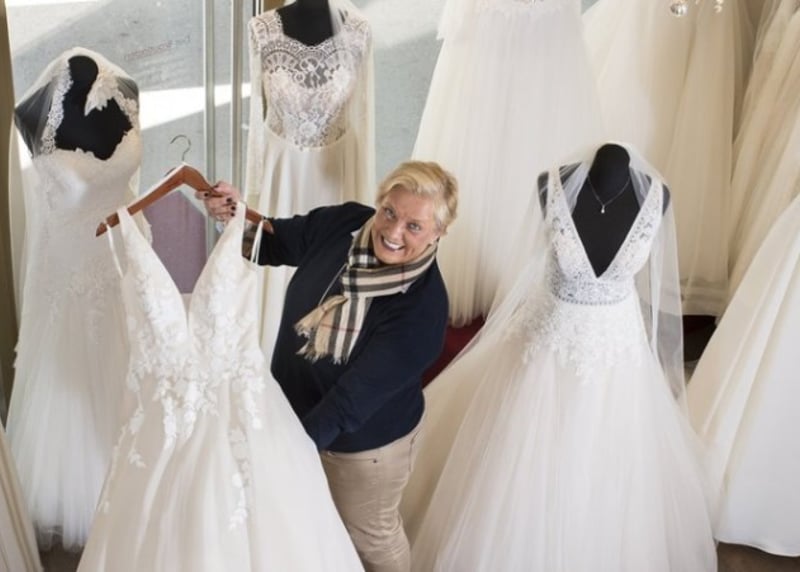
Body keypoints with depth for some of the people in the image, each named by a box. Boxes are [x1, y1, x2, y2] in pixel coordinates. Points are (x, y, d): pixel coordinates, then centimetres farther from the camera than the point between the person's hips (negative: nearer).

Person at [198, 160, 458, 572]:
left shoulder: (424, 306, -33)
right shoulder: (341, 223, -17)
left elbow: (355, 397, -32)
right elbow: (272, 243, 0)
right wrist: (236, 216, -21)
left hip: (365, 441, -5)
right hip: (297, 409, 6)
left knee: (368, 533, 23)